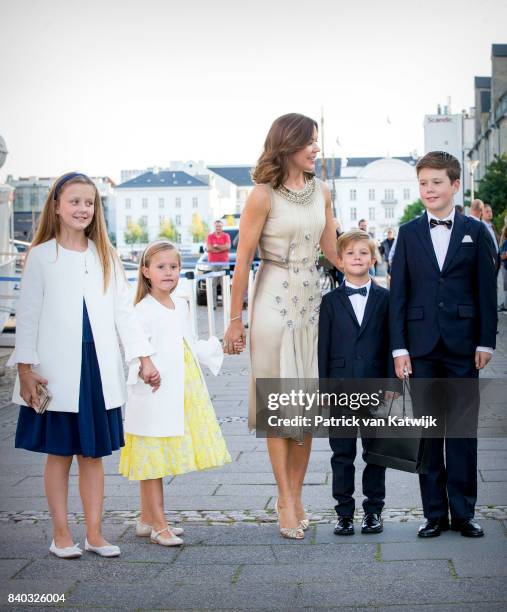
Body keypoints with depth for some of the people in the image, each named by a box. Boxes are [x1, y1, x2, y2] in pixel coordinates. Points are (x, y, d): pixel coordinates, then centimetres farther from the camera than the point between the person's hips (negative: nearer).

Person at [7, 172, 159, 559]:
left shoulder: (106, 256, 10)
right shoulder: (41, 256, 0)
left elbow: (124, 311, 9)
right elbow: (28, 315, -1)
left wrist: (144, 358, 2)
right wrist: (25, 367, -9)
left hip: (99, 367, 3)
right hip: (58, 370, -3)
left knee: (93, 454, 8)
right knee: (59, 453, 5)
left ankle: (94, 533, 16)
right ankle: (61, 534, 14)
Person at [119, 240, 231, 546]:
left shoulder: (181, 305, 13)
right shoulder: (143, 310, -10)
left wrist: (220, 346, 20)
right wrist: (143, 368, -38)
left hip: (182, 396, 7)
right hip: (154, 397, -7)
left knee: (158, 461, 13)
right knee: (152, 460, 0)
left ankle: (147, 519, 23)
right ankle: (159, 524, 5)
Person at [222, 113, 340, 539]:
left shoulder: (321, 191, 9)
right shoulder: (264, 196, -9)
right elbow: (243, 261, -7)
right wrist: (235, 320, -6)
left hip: (312, 299, 6)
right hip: (274, 300, -6)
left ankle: (296, 497, 15)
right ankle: (286, 500, 5)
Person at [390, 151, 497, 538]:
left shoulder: (475, 232, 4)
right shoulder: (409, 233, 7)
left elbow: (486, 290, 3)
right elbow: (398, 293, 4)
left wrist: (486, 342, -3)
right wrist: (399, 346, -2)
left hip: (462, 346, -1)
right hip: (421, 346, 1)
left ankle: (463, 512, 11)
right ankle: (434, 513, 13)